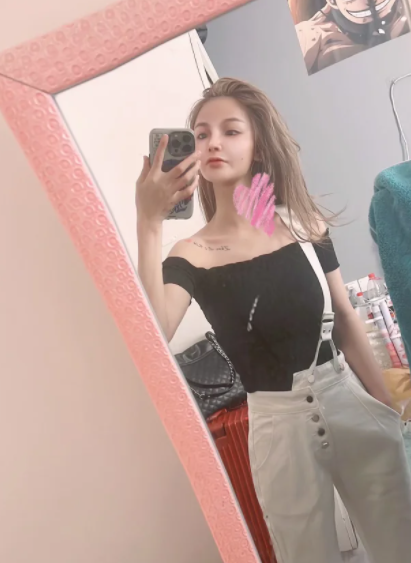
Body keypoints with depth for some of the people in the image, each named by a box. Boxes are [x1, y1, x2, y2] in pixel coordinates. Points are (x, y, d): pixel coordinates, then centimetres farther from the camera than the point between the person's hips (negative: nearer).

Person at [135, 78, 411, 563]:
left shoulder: (304, 223, -2)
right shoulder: (191, 256, -10)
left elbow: (345, 320, 4)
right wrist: (148, 223, -32)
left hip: (352, 403, 3)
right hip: (279, 424, -2)